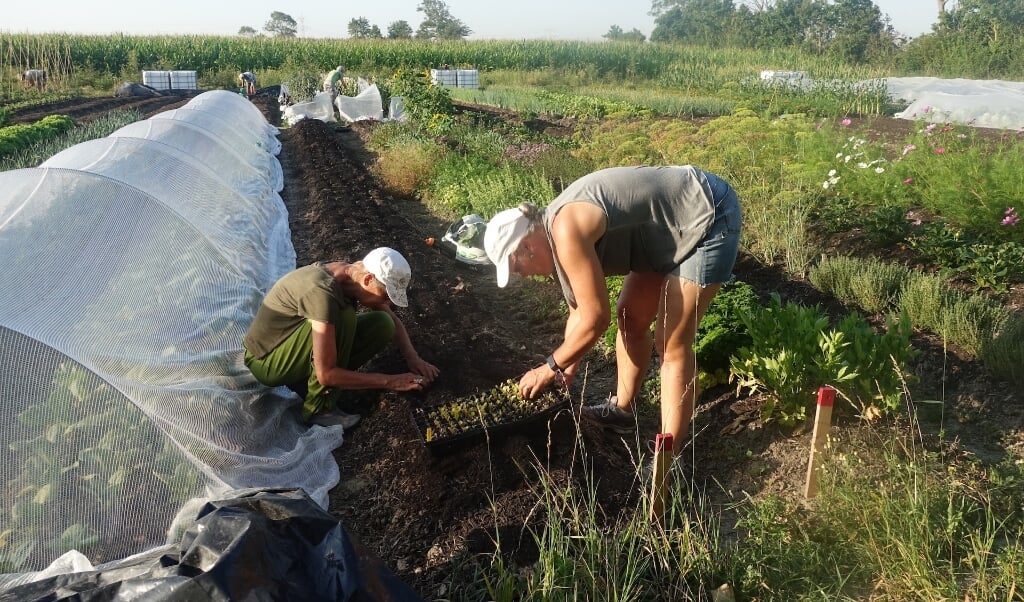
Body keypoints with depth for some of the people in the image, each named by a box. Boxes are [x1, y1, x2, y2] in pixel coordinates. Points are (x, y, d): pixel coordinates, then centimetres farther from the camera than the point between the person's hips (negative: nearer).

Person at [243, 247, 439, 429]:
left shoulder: (353, 275, -8)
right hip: (266, 361, -8)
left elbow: (393, 321, 9)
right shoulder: (323, 291, -33)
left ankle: (305, 380, 0)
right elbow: (326, 374, -33)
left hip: (295, 348, 8)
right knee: (343, 317, -31)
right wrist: (390, 381, -26)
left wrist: (413, 359, -8)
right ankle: (320, 408, -17)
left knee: (382, 325, -7)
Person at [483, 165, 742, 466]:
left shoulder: (567, 232, -26)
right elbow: (580, 310, 14)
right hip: (678, 221, 10)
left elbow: (595, 318, -21)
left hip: (708, 217, -10)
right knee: (630, 317, 18)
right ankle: (622, 410, 37)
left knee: (672, 345, -5)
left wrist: (551, 367, -7)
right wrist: (567, 370, 20)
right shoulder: (556, 229, 3)